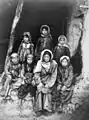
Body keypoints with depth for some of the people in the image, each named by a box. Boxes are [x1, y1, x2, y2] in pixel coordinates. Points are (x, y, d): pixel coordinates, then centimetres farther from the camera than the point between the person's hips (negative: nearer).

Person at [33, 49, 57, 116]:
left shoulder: (53, 64, -5)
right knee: (40, 89, -23)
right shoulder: (40, 63, -5)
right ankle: (39, 109, -21)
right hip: (41, 80, 0)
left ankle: (47, 107, -21)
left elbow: (54, 76, -4)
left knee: (47, 89, -25)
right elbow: (36, 74, -5)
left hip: (49, 81, 0)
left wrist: (49, 84, -13)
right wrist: (40, 83, -15)